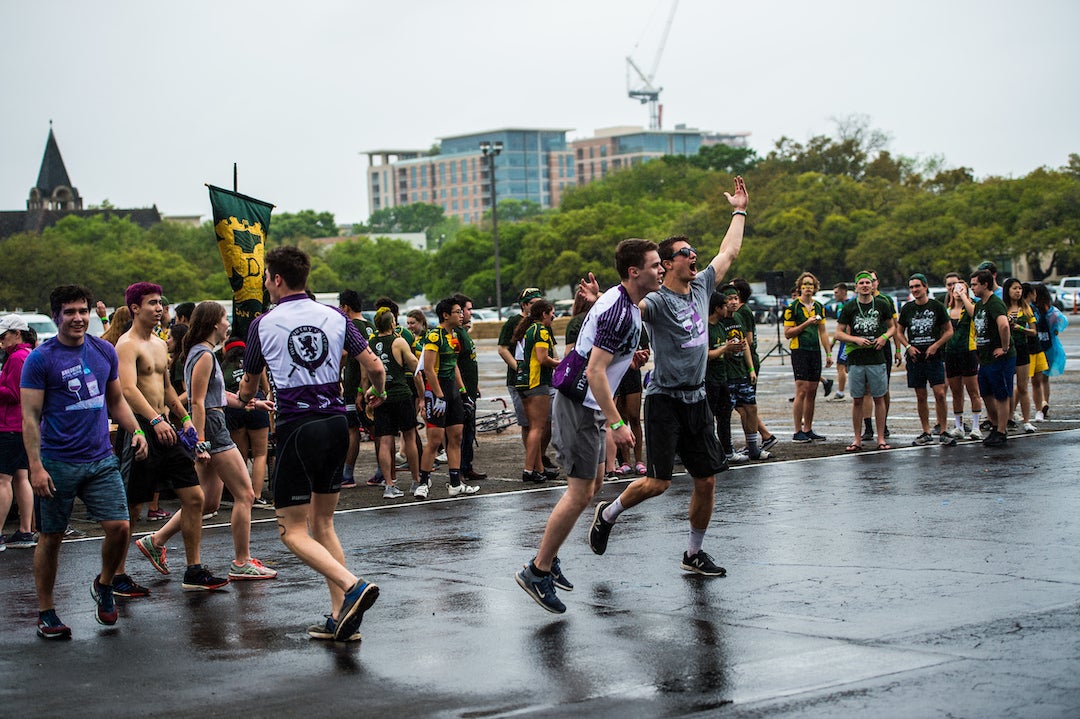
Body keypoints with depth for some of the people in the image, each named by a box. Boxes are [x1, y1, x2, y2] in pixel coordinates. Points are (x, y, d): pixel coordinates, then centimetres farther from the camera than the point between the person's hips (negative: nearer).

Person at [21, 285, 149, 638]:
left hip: (101, 459, 4)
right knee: (51, 537, 5)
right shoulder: (40, 360, -6)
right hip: (57, 463, -4)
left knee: (119, 527, -6)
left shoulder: (105, 351, 9)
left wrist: (135, 430, 5)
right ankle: (46, 612, 18)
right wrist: (35, 467, -14)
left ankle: (104, 585, 21)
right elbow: (30, 417, -7)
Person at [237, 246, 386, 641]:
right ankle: (341, 618, 9)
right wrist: (377, 393, 27)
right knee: (322, 523, 15)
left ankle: (352, 586, -22)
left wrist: (244, 400, 37)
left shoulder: (263, 324, -2)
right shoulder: (335, 317, 5)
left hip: (296, 428, -5)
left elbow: (249, 386, 12)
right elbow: (374, 366, 4)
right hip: (336, 421, 5)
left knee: (293, 531, 0)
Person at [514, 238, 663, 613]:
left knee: (594, 481, 17)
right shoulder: (619, 311, -22)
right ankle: (537, 571, -2)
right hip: (580, 403, -11)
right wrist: (616, 423, -27)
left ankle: (548, 556, 25)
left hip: (587, 404, 11)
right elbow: (595, 371, -27)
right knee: (580, 492, -9)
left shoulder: (627, 305, 9)